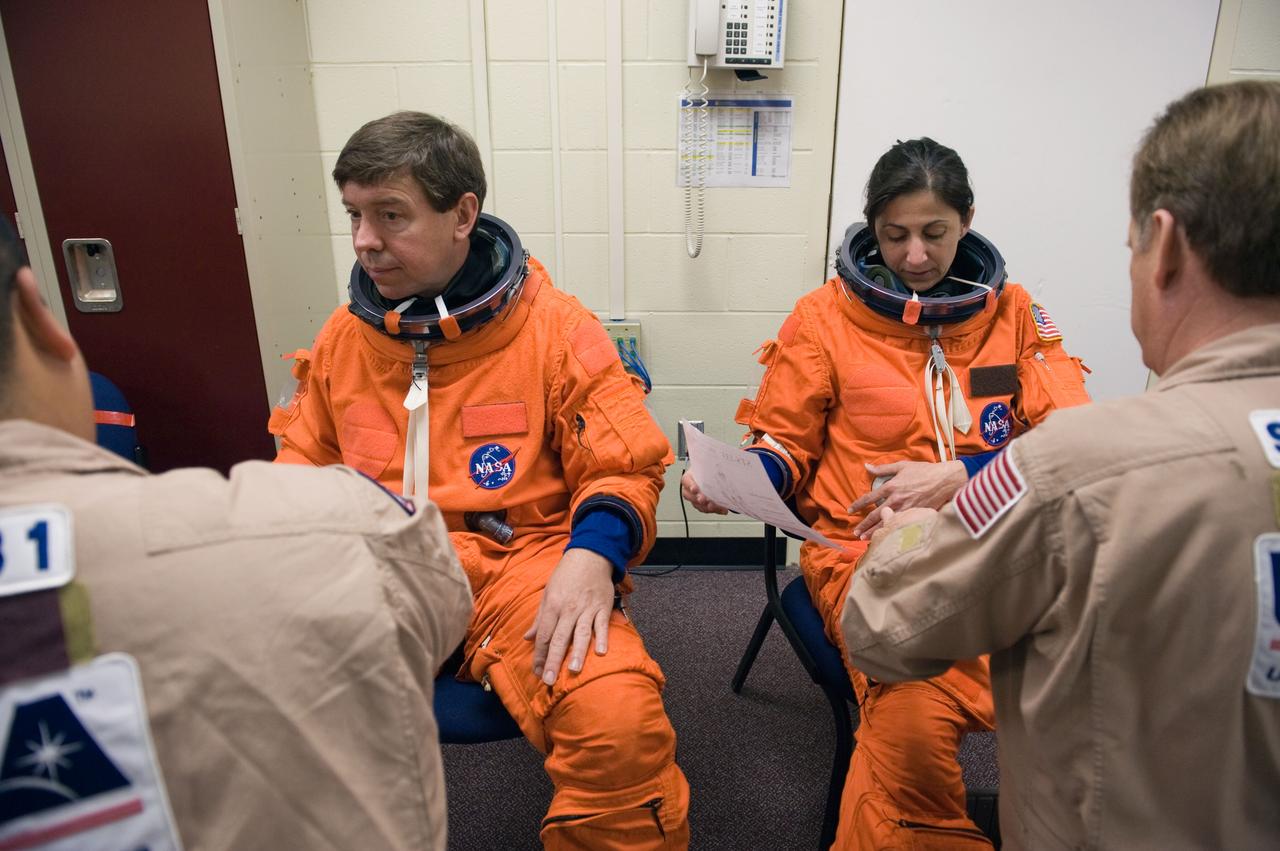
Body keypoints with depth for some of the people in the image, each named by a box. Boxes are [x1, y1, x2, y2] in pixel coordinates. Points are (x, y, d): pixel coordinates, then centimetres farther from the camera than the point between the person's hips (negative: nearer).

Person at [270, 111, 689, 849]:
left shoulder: (555, 326, 0)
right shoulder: (343, 335, 12)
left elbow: (622, 470, 0)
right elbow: (301, 468, 23)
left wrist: (592, 554, -20)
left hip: (522, 561, -3)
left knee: (620, 722, -29)